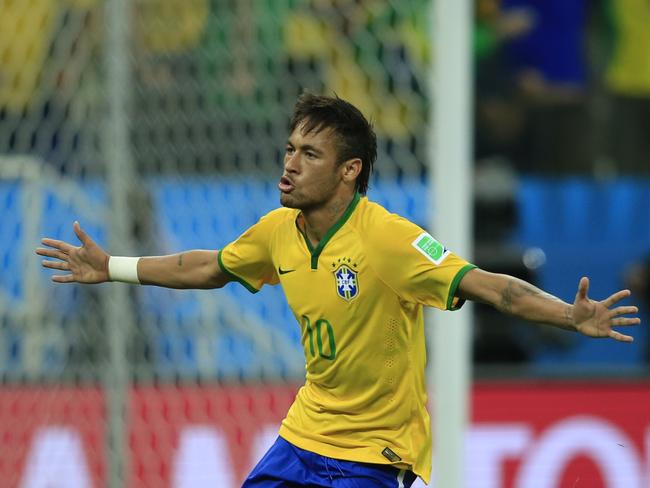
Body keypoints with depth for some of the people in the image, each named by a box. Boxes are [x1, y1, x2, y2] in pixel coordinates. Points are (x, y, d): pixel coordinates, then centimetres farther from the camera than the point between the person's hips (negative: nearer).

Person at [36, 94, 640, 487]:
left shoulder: (390, 239, -23)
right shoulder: (278, 232, -2)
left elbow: (488, 286, -29)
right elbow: (210, 268, 19)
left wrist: (573, 317, -44)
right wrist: (111, 268, 25)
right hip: (304, 431, 7)